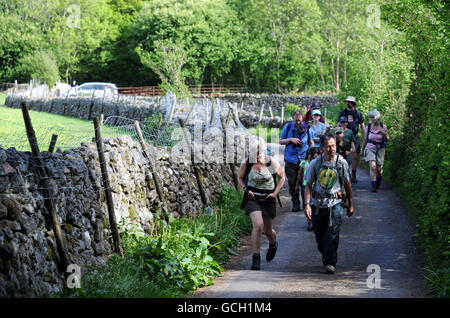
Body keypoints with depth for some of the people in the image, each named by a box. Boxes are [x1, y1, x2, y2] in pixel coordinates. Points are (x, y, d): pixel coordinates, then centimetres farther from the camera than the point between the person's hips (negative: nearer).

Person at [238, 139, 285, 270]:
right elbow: (240, 178, 9)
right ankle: (256, 258, -12)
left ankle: (273, 244, 47)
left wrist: (275, 192, -5)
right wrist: (246, 190, -8)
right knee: (257, 225, -22)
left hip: (268, 199, 1)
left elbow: (282, 176, 4)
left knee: (267, 230, 9)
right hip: (253, 198, -1)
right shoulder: (246, 163, -9)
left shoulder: (272, 162, -12)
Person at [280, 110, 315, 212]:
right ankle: (296, 203, 10)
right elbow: (281, 141, 6)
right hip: (291, 160, 0)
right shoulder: (287, 127, 0)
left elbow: (311, 143, 10)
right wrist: (291, 139, -13)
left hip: (304, 159, 0)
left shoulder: (307, 128, -1)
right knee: (292, 182, -1)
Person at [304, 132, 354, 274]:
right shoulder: (315, 164, -2)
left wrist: (351, 204, 18)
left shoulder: (342, 163, -1)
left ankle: (330, 263, -17)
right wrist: (307, 204, -8)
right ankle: (325, 256, 35)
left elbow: (347, 184, 12)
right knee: (319, 235, 8)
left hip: (335, 204, -1)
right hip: (317, 204, 1)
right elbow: (308, 185, 3)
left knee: (333, 232, -19)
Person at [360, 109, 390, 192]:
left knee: (379, 168, 4)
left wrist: (384, 133, -16)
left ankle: (378, 182, 36)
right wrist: (362, 150, 14)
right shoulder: (368, 127, -2)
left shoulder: (383, 127, -4)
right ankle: (373, 186, -14)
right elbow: (365, 140, 9)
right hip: (370, 149, 0)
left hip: (380, 149, 1)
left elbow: (387, 139, 3)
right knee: (373, 166, -20)